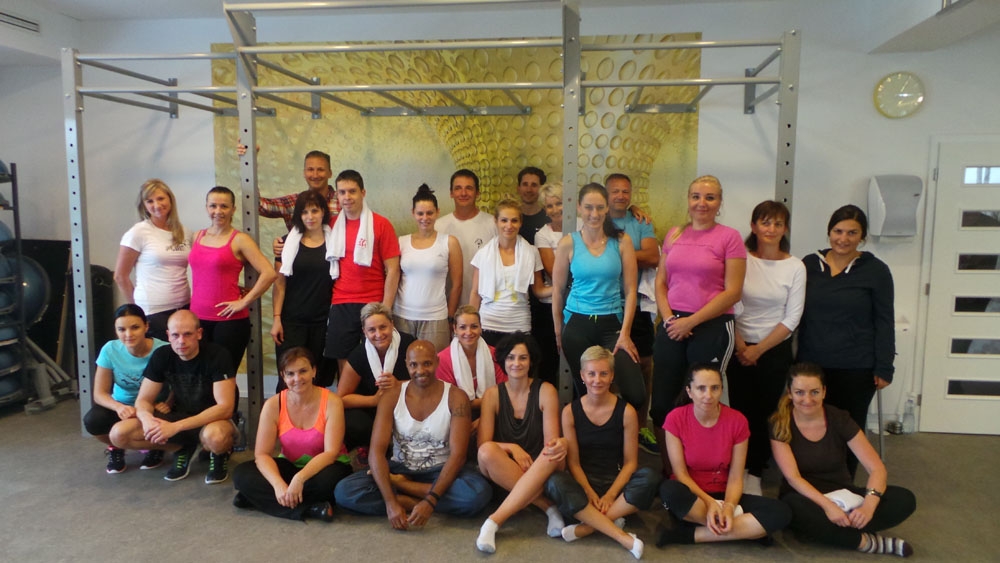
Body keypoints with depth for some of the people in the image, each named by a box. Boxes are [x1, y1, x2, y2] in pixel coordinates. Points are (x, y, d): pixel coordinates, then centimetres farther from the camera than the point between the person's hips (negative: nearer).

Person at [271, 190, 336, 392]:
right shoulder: (288, 242, 4)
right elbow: (279, 283, 3)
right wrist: (276, 318, -3)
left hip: (323, 321, 1)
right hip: (292, 321, 0)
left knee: (318, 377, 5)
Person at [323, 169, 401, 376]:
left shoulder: (381, 225, -4)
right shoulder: (333, 225, 9)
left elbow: (392, 270, -6)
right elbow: (331, 268, 16)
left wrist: (385, 310, -9)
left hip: (372, 305, -3)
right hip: (340, 307, 3)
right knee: (344, 364, 5)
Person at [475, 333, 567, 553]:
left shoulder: (546, 391, -4)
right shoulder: (493, 394, -2)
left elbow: (550, 440, -11)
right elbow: (483, 444, -7)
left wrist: (560, 444, -35)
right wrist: (511, 448, -24)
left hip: (539, 470, 0)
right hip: (502, 472, 1)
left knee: (555, 454, -35)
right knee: (487, 451, -32)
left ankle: (494, 521, -38)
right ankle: (549, 507, -25)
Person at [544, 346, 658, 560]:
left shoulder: (626, 412, -4)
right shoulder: (570, 412, -2)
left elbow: (630, 462, -3)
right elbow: (573, 462, -2)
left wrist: (610, 495, -16)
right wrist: (590, 494, -16)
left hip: (615, 482, 0)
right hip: (583, 483, 0)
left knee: (649, 477, -30)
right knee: (555, 482, -33)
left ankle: (587, 527, -27)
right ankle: (622, 537, -32)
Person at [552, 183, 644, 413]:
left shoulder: (622, 241, 0)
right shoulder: (568, 243, -1)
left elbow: (630, 290, -1)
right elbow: (558, 291, 4)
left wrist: (625, 332, -6)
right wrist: (558, 330, 5)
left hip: (612, 324, 0)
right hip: (577, 325, 0)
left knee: (636, 396, -8)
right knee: (584, 391, 10)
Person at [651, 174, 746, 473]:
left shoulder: (729, 237, -4)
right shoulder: (674, 235, 10)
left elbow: (732, 292, -8)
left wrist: (691, 321, -12)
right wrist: (669, 318, -4)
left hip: (712, 328, -4)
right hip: (672, 327, 4)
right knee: (661, 403, 5)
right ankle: (666, 471, 22)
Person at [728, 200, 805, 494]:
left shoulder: (795, 267, -3)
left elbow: (792, 318, -4)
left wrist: (759, 349, -7)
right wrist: (740, 346, -9)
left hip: (775, 349, 0)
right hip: (740, 347, 0)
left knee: (765, 412, 5)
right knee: (740, 409, 4)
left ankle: (755, 473, 18)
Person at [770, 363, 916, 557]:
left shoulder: (840, 419, -7)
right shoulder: (780, 425, -11)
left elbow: (877, 469, -12)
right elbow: (793, 477, -19)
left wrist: (869, 505, -31)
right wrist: (827, 506, -34)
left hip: (843, 496, 3)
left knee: (904, 499, -21)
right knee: (796, 508, -40)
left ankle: (822, 531, -25)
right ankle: (867, 542, -21)